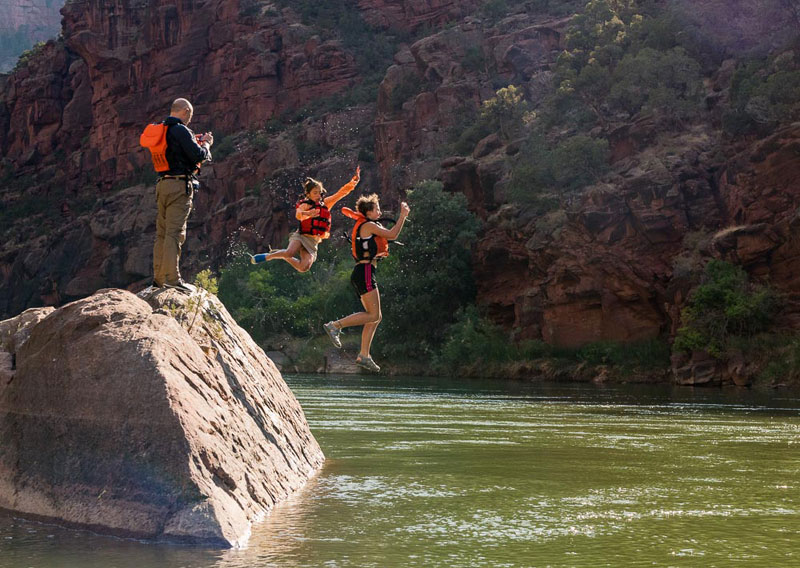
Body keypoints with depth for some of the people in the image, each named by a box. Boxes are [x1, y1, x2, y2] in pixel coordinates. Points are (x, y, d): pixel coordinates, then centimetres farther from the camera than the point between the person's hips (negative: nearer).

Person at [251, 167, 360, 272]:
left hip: (313, 242, 5)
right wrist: (307, 214, -50)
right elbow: (298, 215, -27)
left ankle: (281, 255, 11)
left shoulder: (325, 204, 13)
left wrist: (354, 180, 5)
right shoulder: (305, 205, -5)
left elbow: (341, 192, 15)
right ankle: (267, 256, -8)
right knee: (290, 252, -35)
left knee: (304, 267, -16)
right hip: (301, 236, -5)